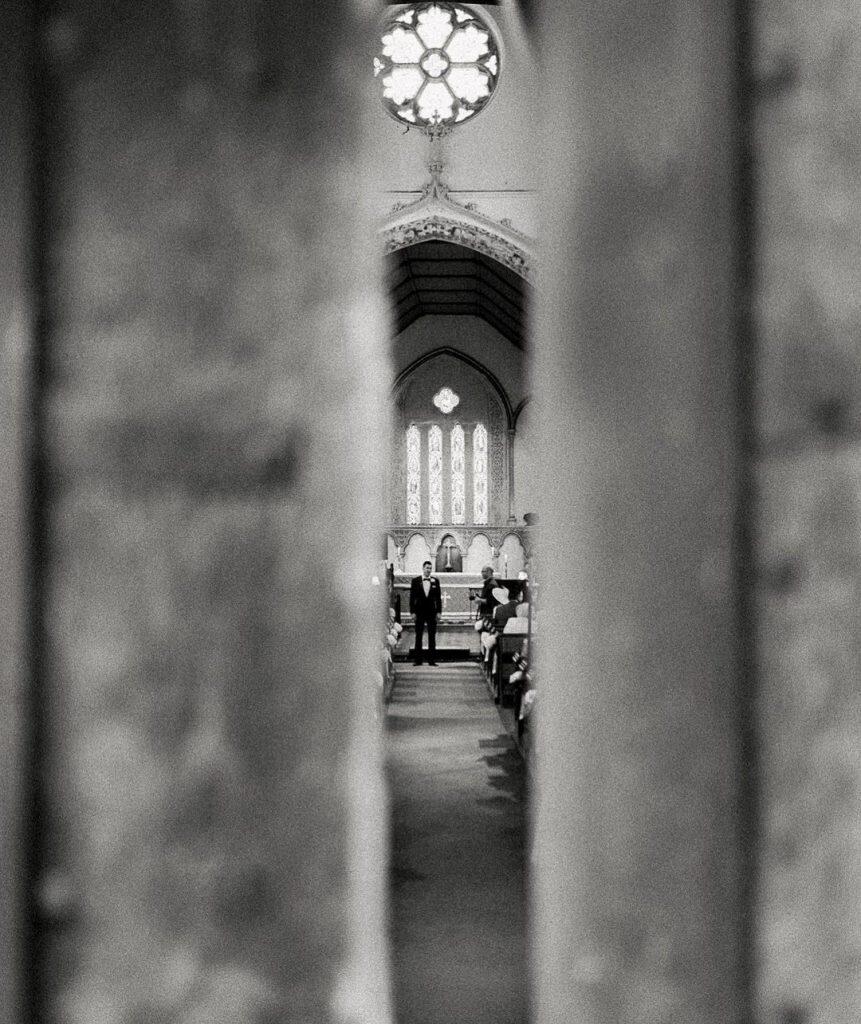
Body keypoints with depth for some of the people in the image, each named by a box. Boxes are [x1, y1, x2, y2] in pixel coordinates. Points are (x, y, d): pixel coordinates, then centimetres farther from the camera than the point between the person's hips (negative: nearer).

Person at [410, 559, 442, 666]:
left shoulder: (435, 581, 6)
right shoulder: (415, 580, 2)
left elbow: (438, 597, 7)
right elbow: (412, 596, 2)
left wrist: (438, 611, 0)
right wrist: (412, 611, -5)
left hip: (432, 612, 1)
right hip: (419, 612, -1)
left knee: (432, 637, 2)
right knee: (418, 636, 2)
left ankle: (432, 660, 6)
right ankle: (417, 660, 5)